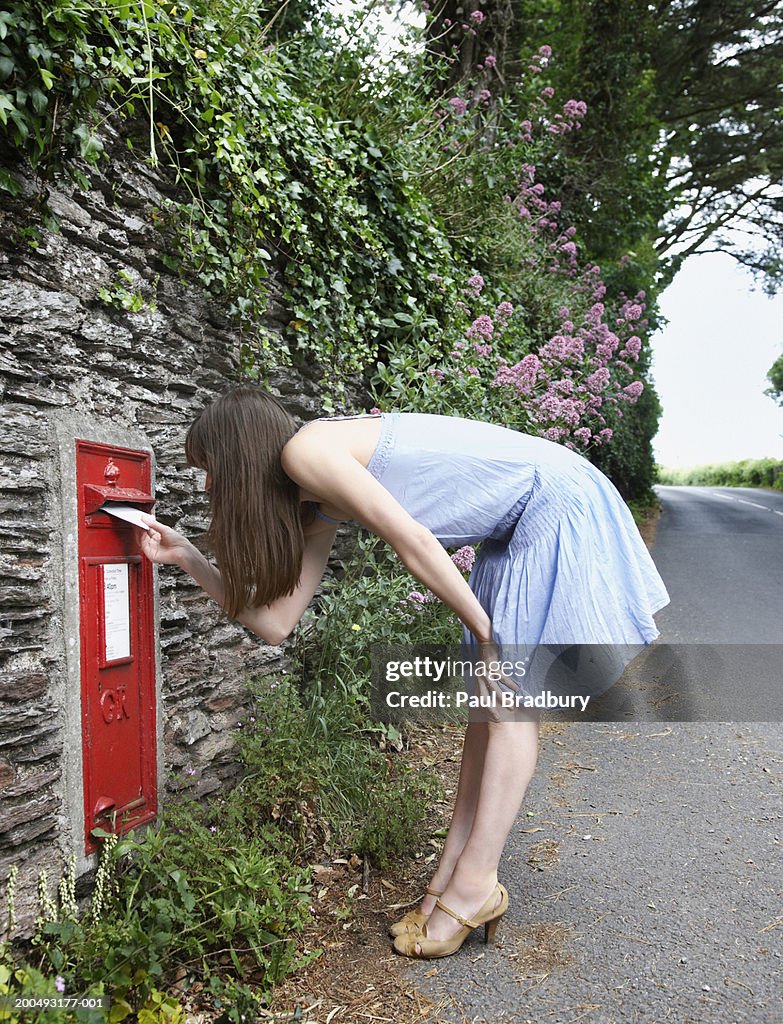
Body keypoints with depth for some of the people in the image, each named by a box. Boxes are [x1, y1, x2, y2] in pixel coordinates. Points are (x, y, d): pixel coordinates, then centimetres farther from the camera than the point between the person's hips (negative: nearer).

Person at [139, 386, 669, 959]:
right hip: (519, 526, 9)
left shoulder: (305, 449, -18)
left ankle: (475, 885, 1)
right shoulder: (316, 508, 8)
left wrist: (483, 629, -14)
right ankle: (450, 878, 12)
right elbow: (276, 623, 8)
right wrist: (187, 558, 10)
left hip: (557, 502, -9)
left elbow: (414, 541, -23)